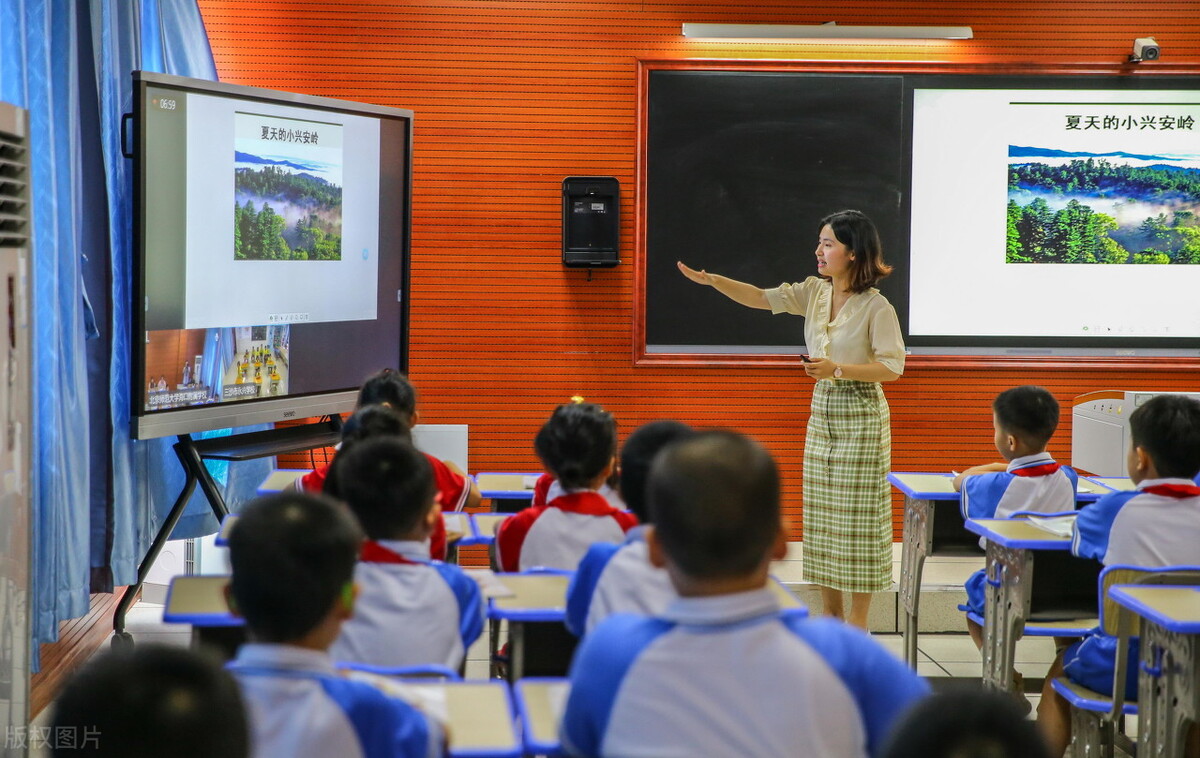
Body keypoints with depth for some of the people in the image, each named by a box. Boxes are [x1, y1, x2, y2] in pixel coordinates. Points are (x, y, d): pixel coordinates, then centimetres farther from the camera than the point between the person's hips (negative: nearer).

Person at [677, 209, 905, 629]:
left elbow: (892, 367, -14)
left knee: (858, 516, -2)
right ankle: (832, 616, 19)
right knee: (821, 512, 9)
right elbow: (761, 298, 3)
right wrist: (711, 280, -10)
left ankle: (858, 622, 7)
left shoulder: (876, 307, -13)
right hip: (822, 411, 7)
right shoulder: (814, 293, 5)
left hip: (861, 417, -7)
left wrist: (838, 369, -24)